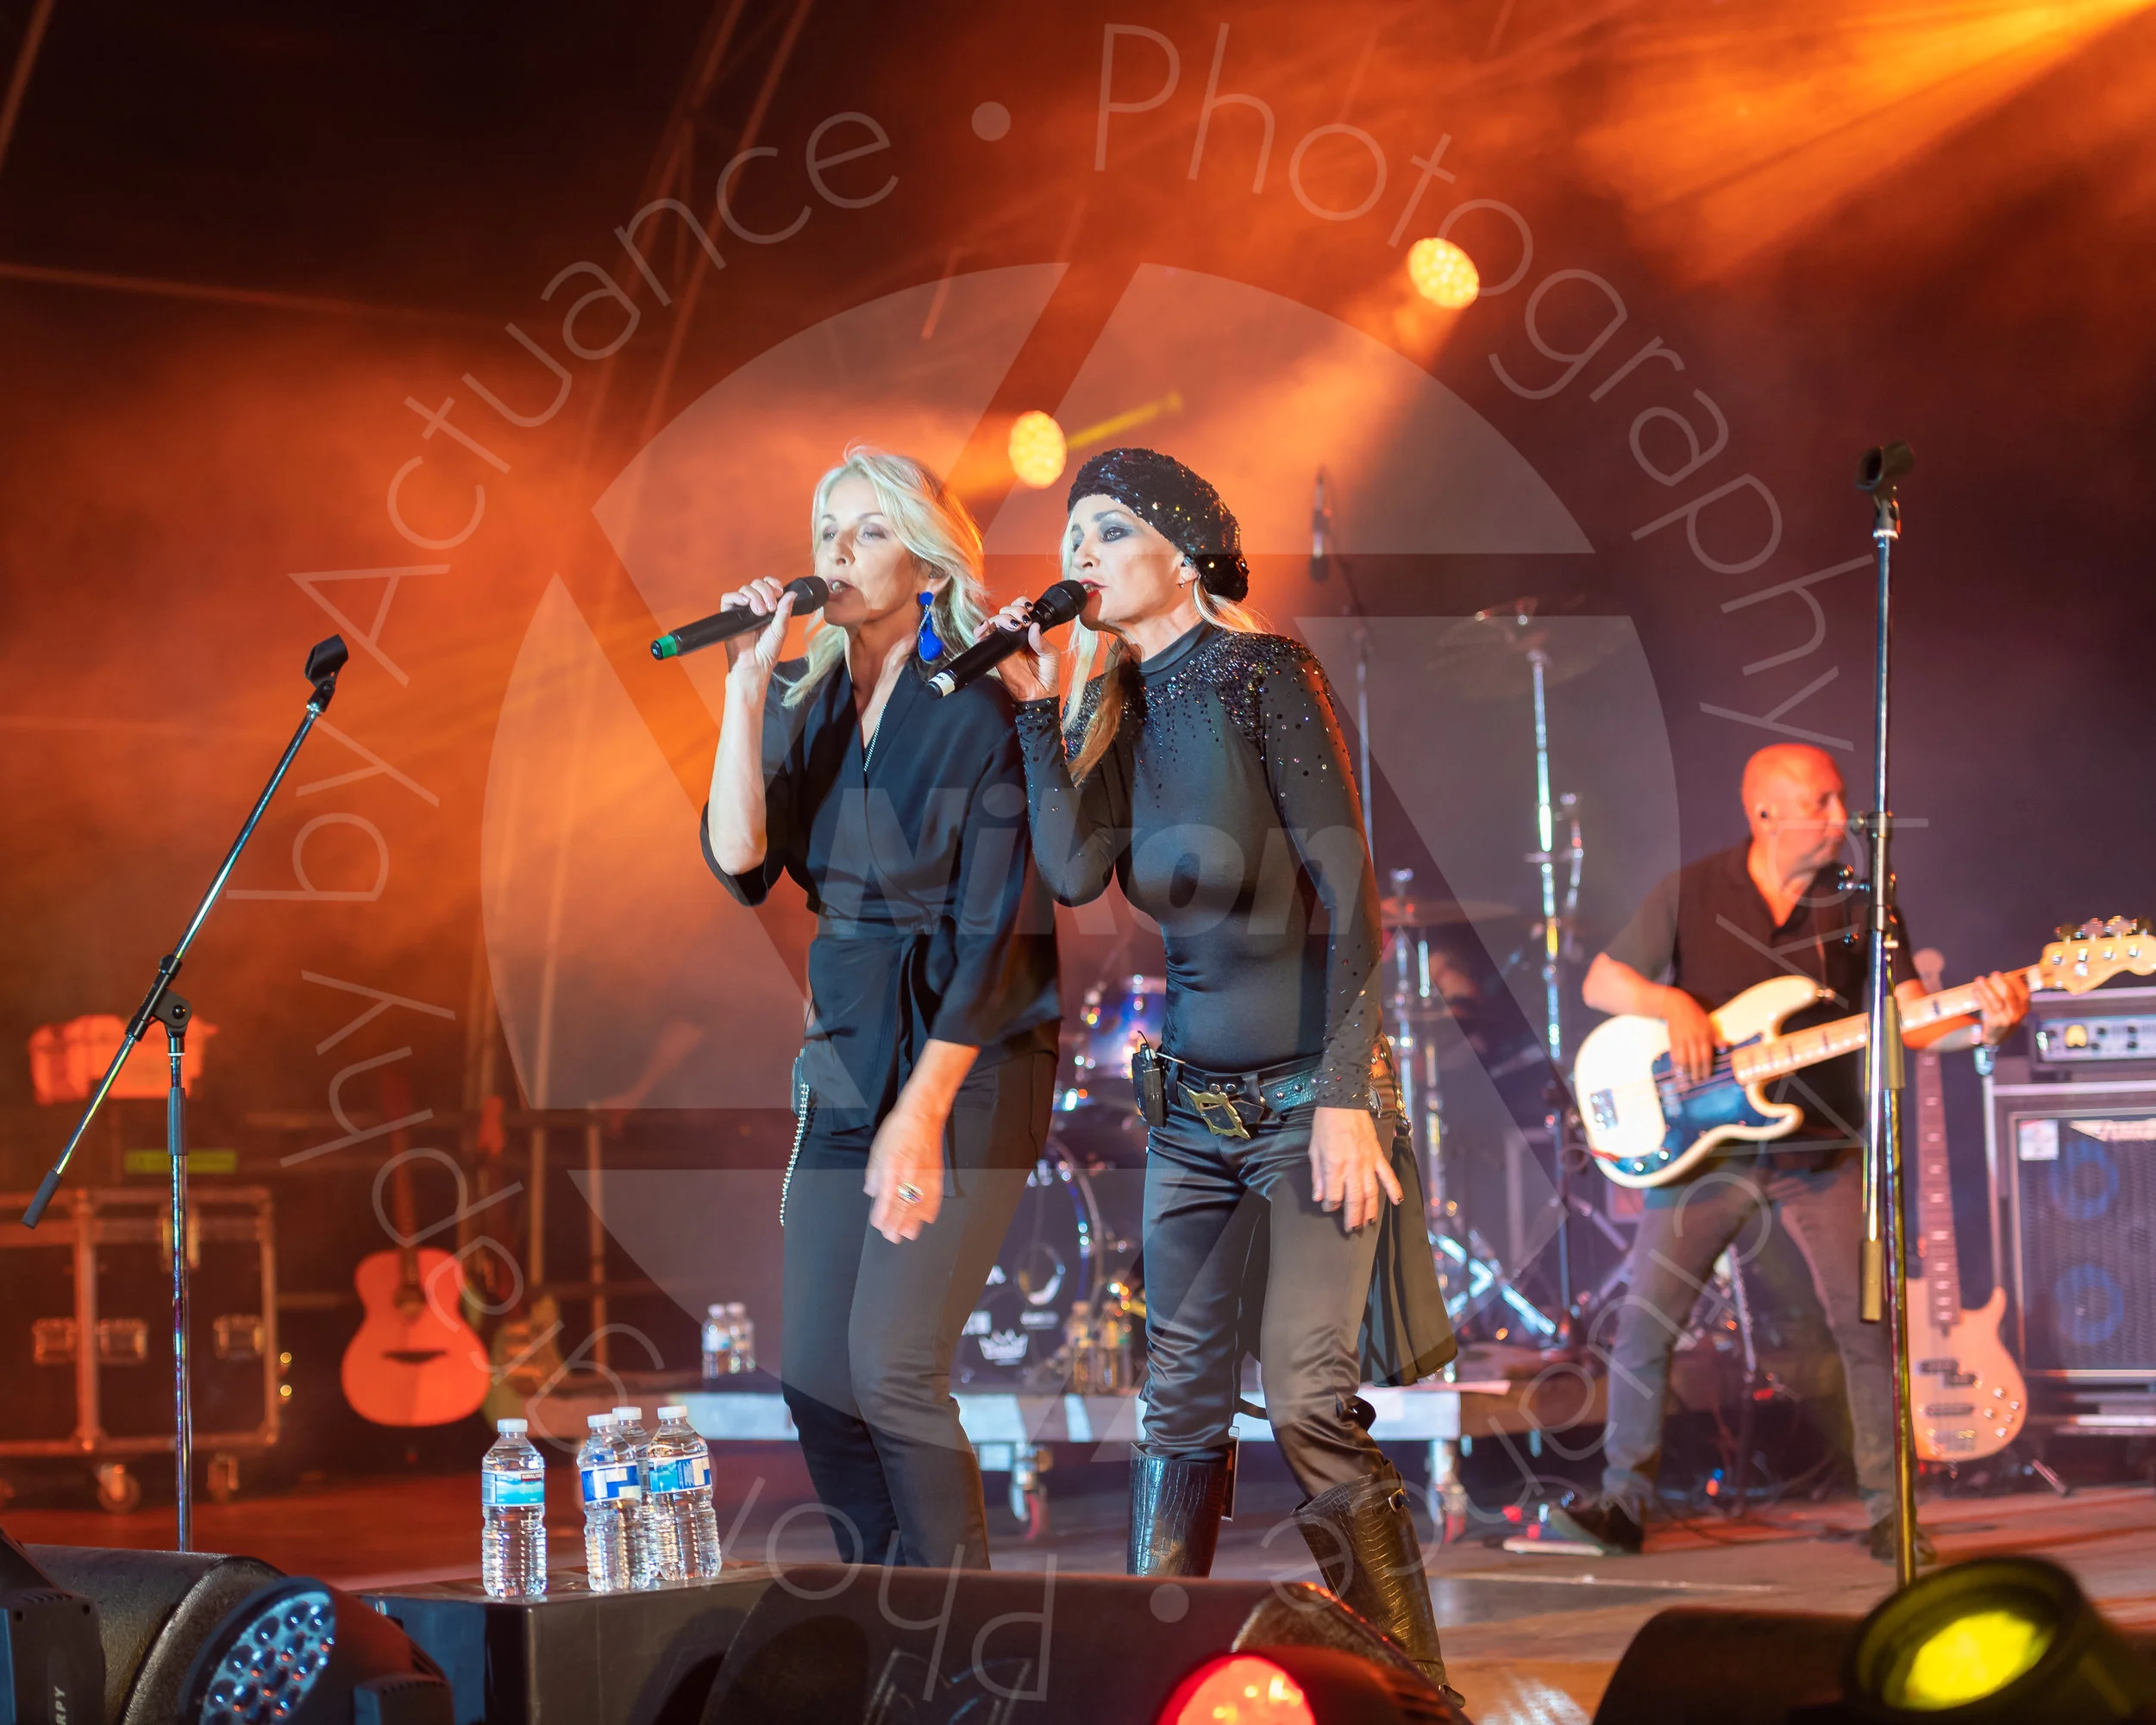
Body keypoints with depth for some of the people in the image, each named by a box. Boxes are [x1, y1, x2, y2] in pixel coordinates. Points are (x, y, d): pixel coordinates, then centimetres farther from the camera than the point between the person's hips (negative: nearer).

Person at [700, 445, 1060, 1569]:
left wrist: (922, 1114, -17)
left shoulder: (981, 713, -9)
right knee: (813, 1378, 3)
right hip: (845, 1059, 6)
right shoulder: (804, 705, 8)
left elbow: (995, 938, -12)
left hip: (968, 1064, -6)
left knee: (889, 1364, -14)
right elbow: (740, 863, -5)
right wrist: (746, 687, -12)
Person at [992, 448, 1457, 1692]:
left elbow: (1349, 898, -15)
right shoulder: (1119, 711, 9)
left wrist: (1346, 1097, -20)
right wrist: (1039, 705, -6)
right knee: (1184, 1402, 6)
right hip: (1195, 1100, 6)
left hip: (1309, 1095, -6)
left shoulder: (1265, 677, -10)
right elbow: (1076, 873, -6)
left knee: (1312, 1404, -13)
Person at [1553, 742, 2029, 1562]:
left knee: (1867, 1326, -7)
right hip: (1703, 1146, -1)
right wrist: (1668, 1003, -15)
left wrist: (1978, 1023, -21)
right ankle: (1624, 1501, 9)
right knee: (1643, 1324, -4)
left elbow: (1910, 1017, -2)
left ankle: (1888, 1510, 4)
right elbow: (1601, 981, 4)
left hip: (1822, 1148, 1)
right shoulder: (1690, 893, 0)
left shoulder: (1859, 904, 4)